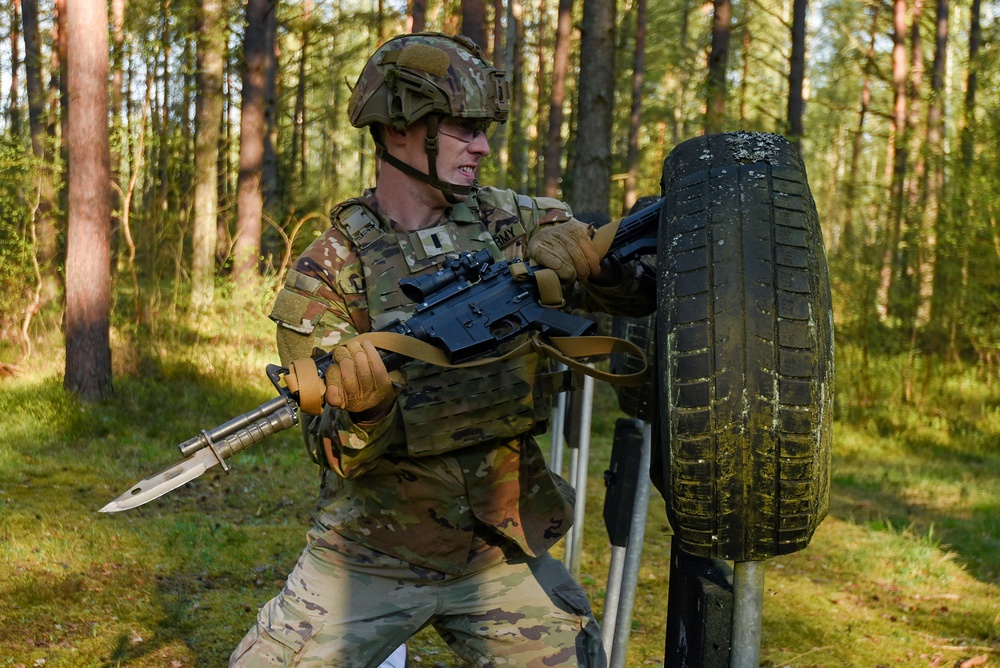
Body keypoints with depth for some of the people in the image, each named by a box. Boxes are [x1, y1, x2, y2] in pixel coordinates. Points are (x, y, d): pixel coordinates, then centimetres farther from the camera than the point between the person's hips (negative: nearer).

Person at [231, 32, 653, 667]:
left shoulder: (515, 221, 1)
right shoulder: (327, 273, -7)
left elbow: (649, 283, -2)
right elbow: (339, 452, -12)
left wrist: (574, 246, -22)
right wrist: (363, 409, -35)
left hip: (504, 553, 2)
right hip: (369, 557, -2)